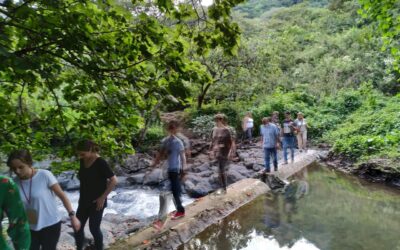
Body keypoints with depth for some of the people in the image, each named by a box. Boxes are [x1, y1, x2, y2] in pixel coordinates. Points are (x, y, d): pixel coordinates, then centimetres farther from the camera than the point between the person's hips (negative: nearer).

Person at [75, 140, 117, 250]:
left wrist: (103, 197, -19)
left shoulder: (100, 162, -21)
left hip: (96, 202, -6)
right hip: (84, 201, 7)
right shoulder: (82, 161, -1)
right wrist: (81, 196, 15)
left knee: (94, 228, 5)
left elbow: (114, 181, -21)